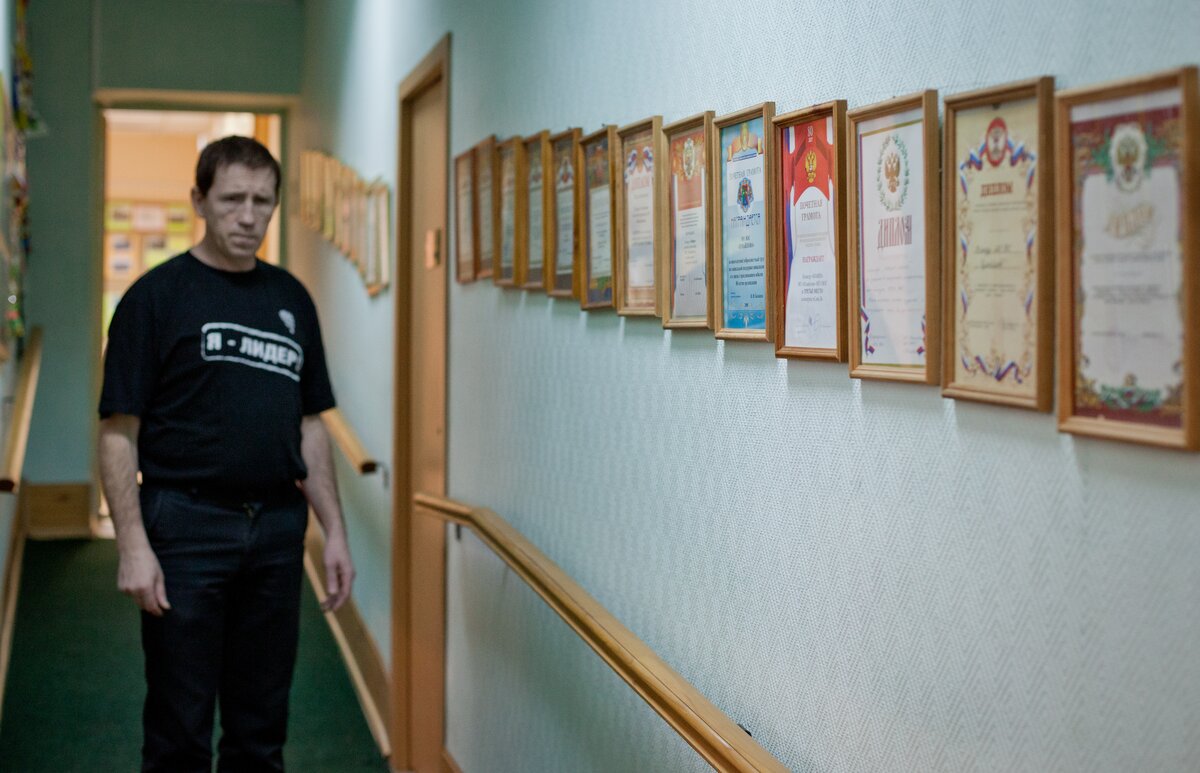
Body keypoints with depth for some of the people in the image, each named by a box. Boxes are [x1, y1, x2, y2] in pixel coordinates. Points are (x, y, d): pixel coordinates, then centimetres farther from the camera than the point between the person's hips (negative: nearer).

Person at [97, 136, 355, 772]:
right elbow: (119, 432, -7)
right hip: (186, 527, -5)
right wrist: (133, 545, -15)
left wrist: (334, 532, 8)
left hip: (277, 528, 5)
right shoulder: (158, 296, -4)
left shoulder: (292, 299, 11)